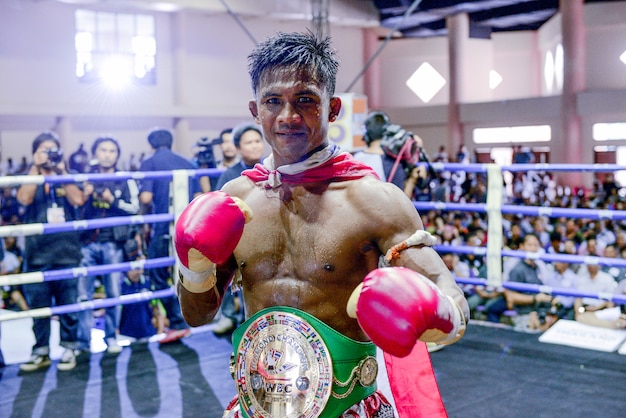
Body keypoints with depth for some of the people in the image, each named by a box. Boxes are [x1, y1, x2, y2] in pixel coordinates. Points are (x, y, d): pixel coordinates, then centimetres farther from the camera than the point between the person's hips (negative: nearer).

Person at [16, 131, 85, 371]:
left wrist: (61, 171, -9)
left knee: (68, 304, 4)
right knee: (38, 305, 4)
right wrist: (36, 168, -13)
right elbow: (24, 199, -13)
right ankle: (41, 351, 14)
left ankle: (68, 349, 14)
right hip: (37, 253, 0)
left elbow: (78, 200, -10)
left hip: (67, 251, 0)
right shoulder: (30, 179, 8)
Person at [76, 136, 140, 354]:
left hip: (112, 244, 0)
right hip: (87, 243, 1)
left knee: (114, 293, 2)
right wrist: (85, 196, -8)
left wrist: (113, 200, -14)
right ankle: (84, 341, 4)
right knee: (83, 294, -3)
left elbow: (135, 208, -1)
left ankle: (111, 337, 14)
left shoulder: (126, 181, 7)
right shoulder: (85, 179, 10)